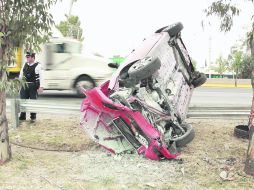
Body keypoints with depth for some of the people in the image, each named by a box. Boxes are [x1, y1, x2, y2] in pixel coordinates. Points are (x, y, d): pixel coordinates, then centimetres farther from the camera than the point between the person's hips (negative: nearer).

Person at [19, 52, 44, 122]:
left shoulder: (37, 65, -9)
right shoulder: (25, 65, 8)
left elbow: (41, 76, -12)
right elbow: (21, 75, 16)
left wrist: (41, 87, -18)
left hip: (33, 85, -5)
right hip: (25, 85, 5)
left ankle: (33, 117, 17)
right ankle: (22, 116, 21)